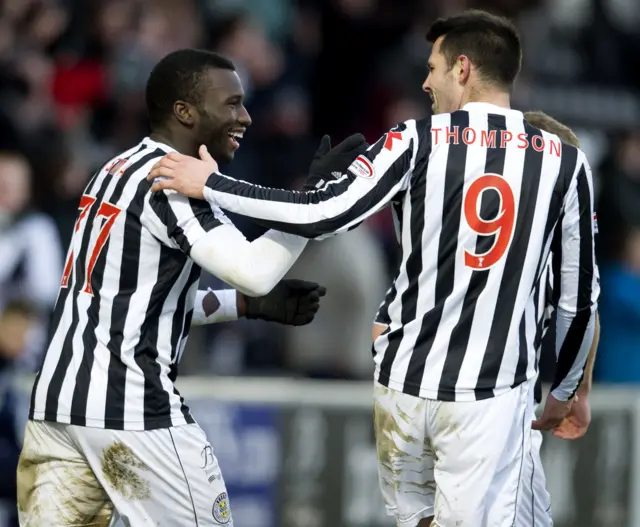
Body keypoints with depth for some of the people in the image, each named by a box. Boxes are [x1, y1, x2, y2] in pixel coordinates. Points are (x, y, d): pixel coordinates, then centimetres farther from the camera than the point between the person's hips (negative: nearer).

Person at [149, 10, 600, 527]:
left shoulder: (417, 142, -5)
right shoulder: (567, 162, 1)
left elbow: (320, 215, -13)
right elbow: (581, 297, 6)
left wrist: (211, 185, -2)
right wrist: (564, 390, 20)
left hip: (407, 382, 0)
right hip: (490, 395, 0)